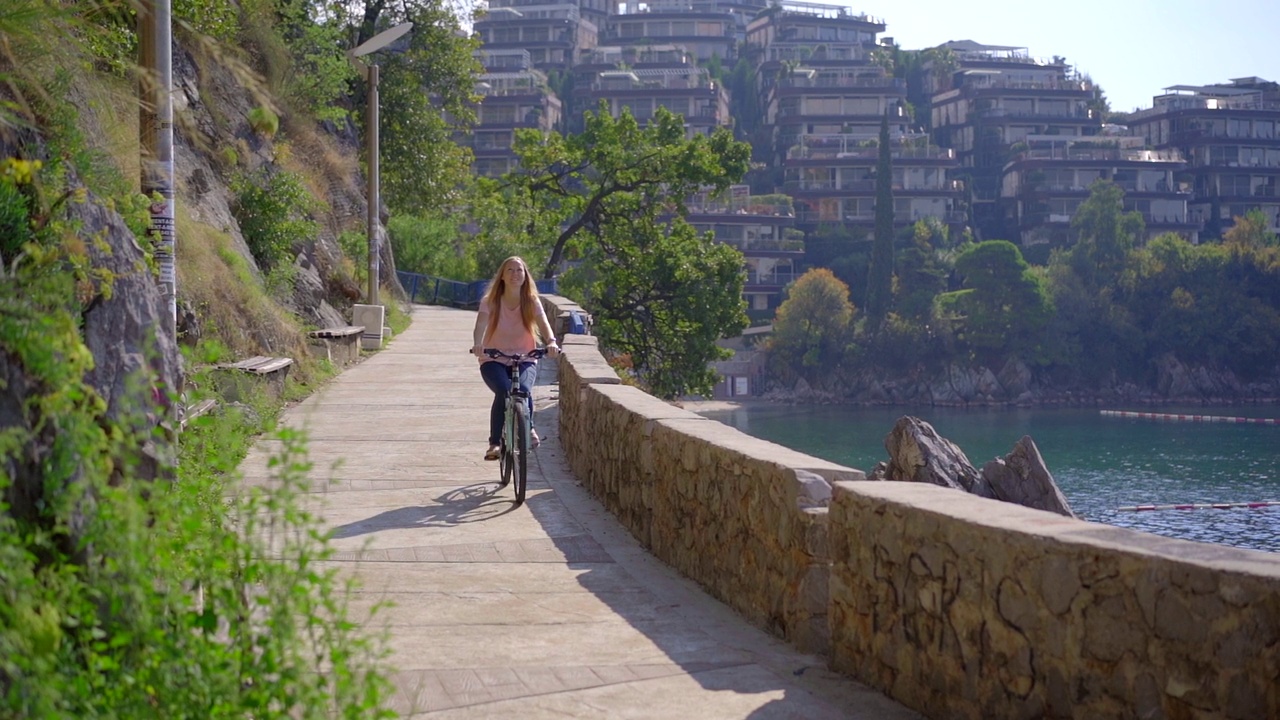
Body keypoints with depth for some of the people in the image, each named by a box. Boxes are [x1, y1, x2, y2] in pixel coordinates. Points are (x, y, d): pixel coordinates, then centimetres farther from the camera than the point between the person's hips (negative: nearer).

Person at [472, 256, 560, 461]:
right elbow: (481, 325, -22)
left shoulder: (532, 302, -1)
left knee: (523, 390, -30)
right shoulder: (490, 301, -5)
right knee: (503, 391, -31)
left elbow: (543, 323, -18)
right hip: (493, 361, -1)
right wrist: (477, 344, -44)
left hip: (524, 359, 1)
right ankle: (494, 443, -18)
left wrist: (551, 342, -41)